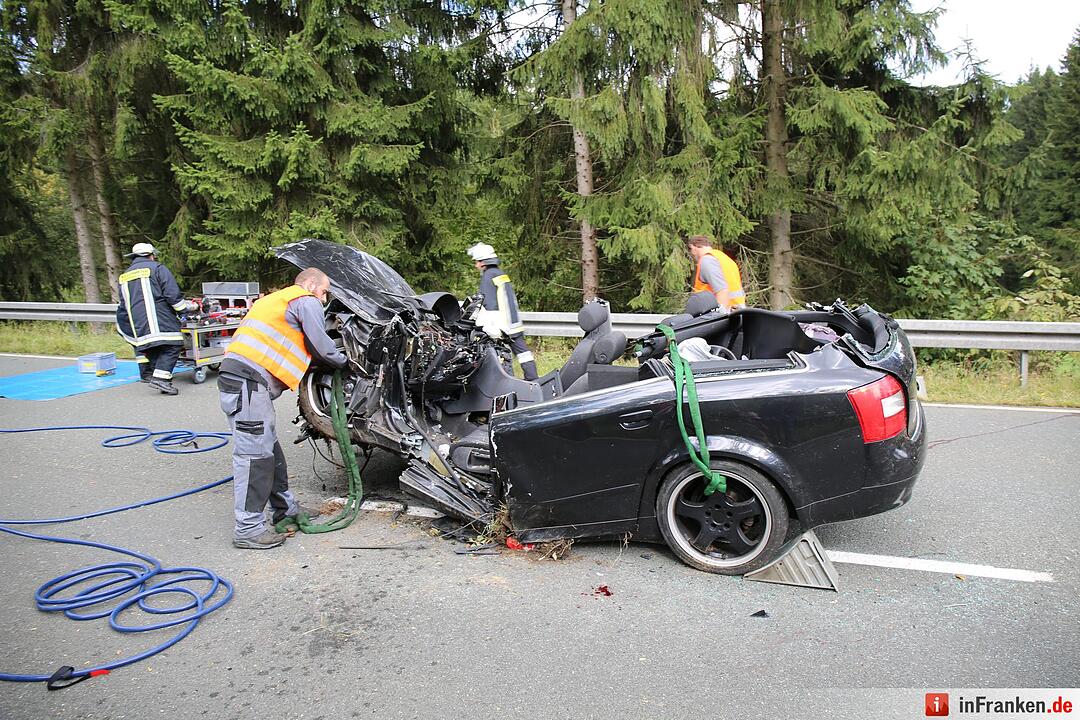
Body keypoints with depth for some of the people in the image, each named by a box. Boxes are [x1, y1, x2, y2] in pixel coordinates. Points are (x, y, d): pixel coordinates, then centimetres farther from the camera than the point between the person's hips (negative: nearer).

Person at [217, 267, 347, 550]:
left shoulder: (276, 299, 31)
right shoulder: (306, 301, 2)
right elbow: (321, 346, -3)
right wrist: (343, 359, 16)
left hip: (235, 376, 10)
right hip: (249, 380, -10)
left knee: (269, 447, 15)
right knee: (255, 452, -8)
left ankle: (285, 508, 25)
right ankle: (248, 527, -5)